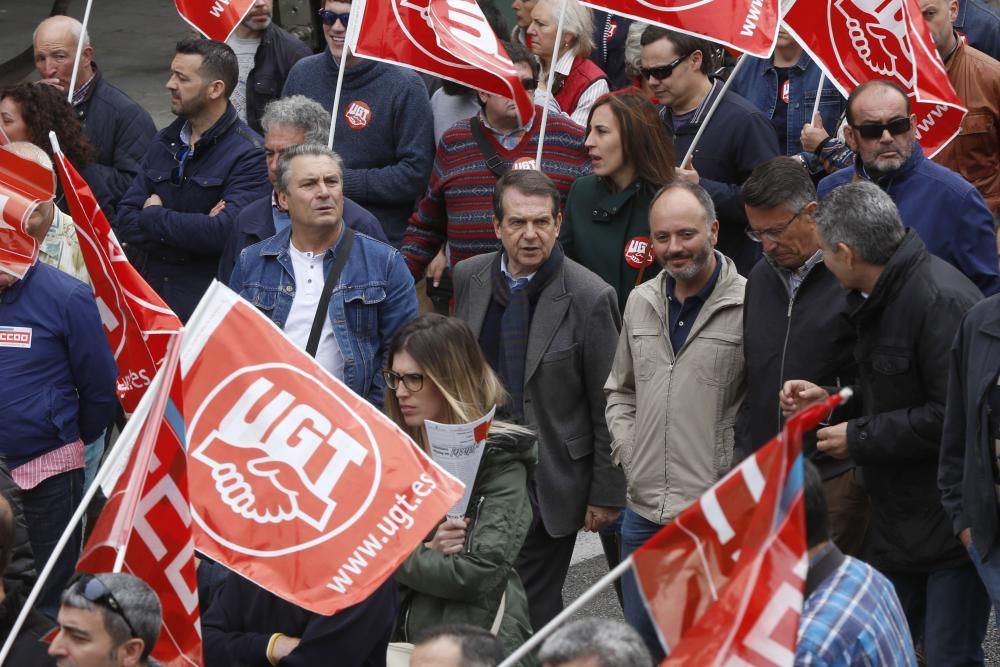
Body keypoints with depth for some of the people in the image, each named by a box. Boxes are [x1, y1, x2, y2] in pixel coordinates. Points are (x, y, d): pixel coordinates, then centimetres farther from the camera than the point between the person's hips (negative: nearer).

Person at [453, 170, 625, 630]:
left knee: (531, 609, -3)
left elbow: (607, 406, -8)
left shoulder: (589, 297, -13)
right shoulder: (468, 279, 2)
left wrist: (606, 493, -6)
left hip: (550, 484, -5)